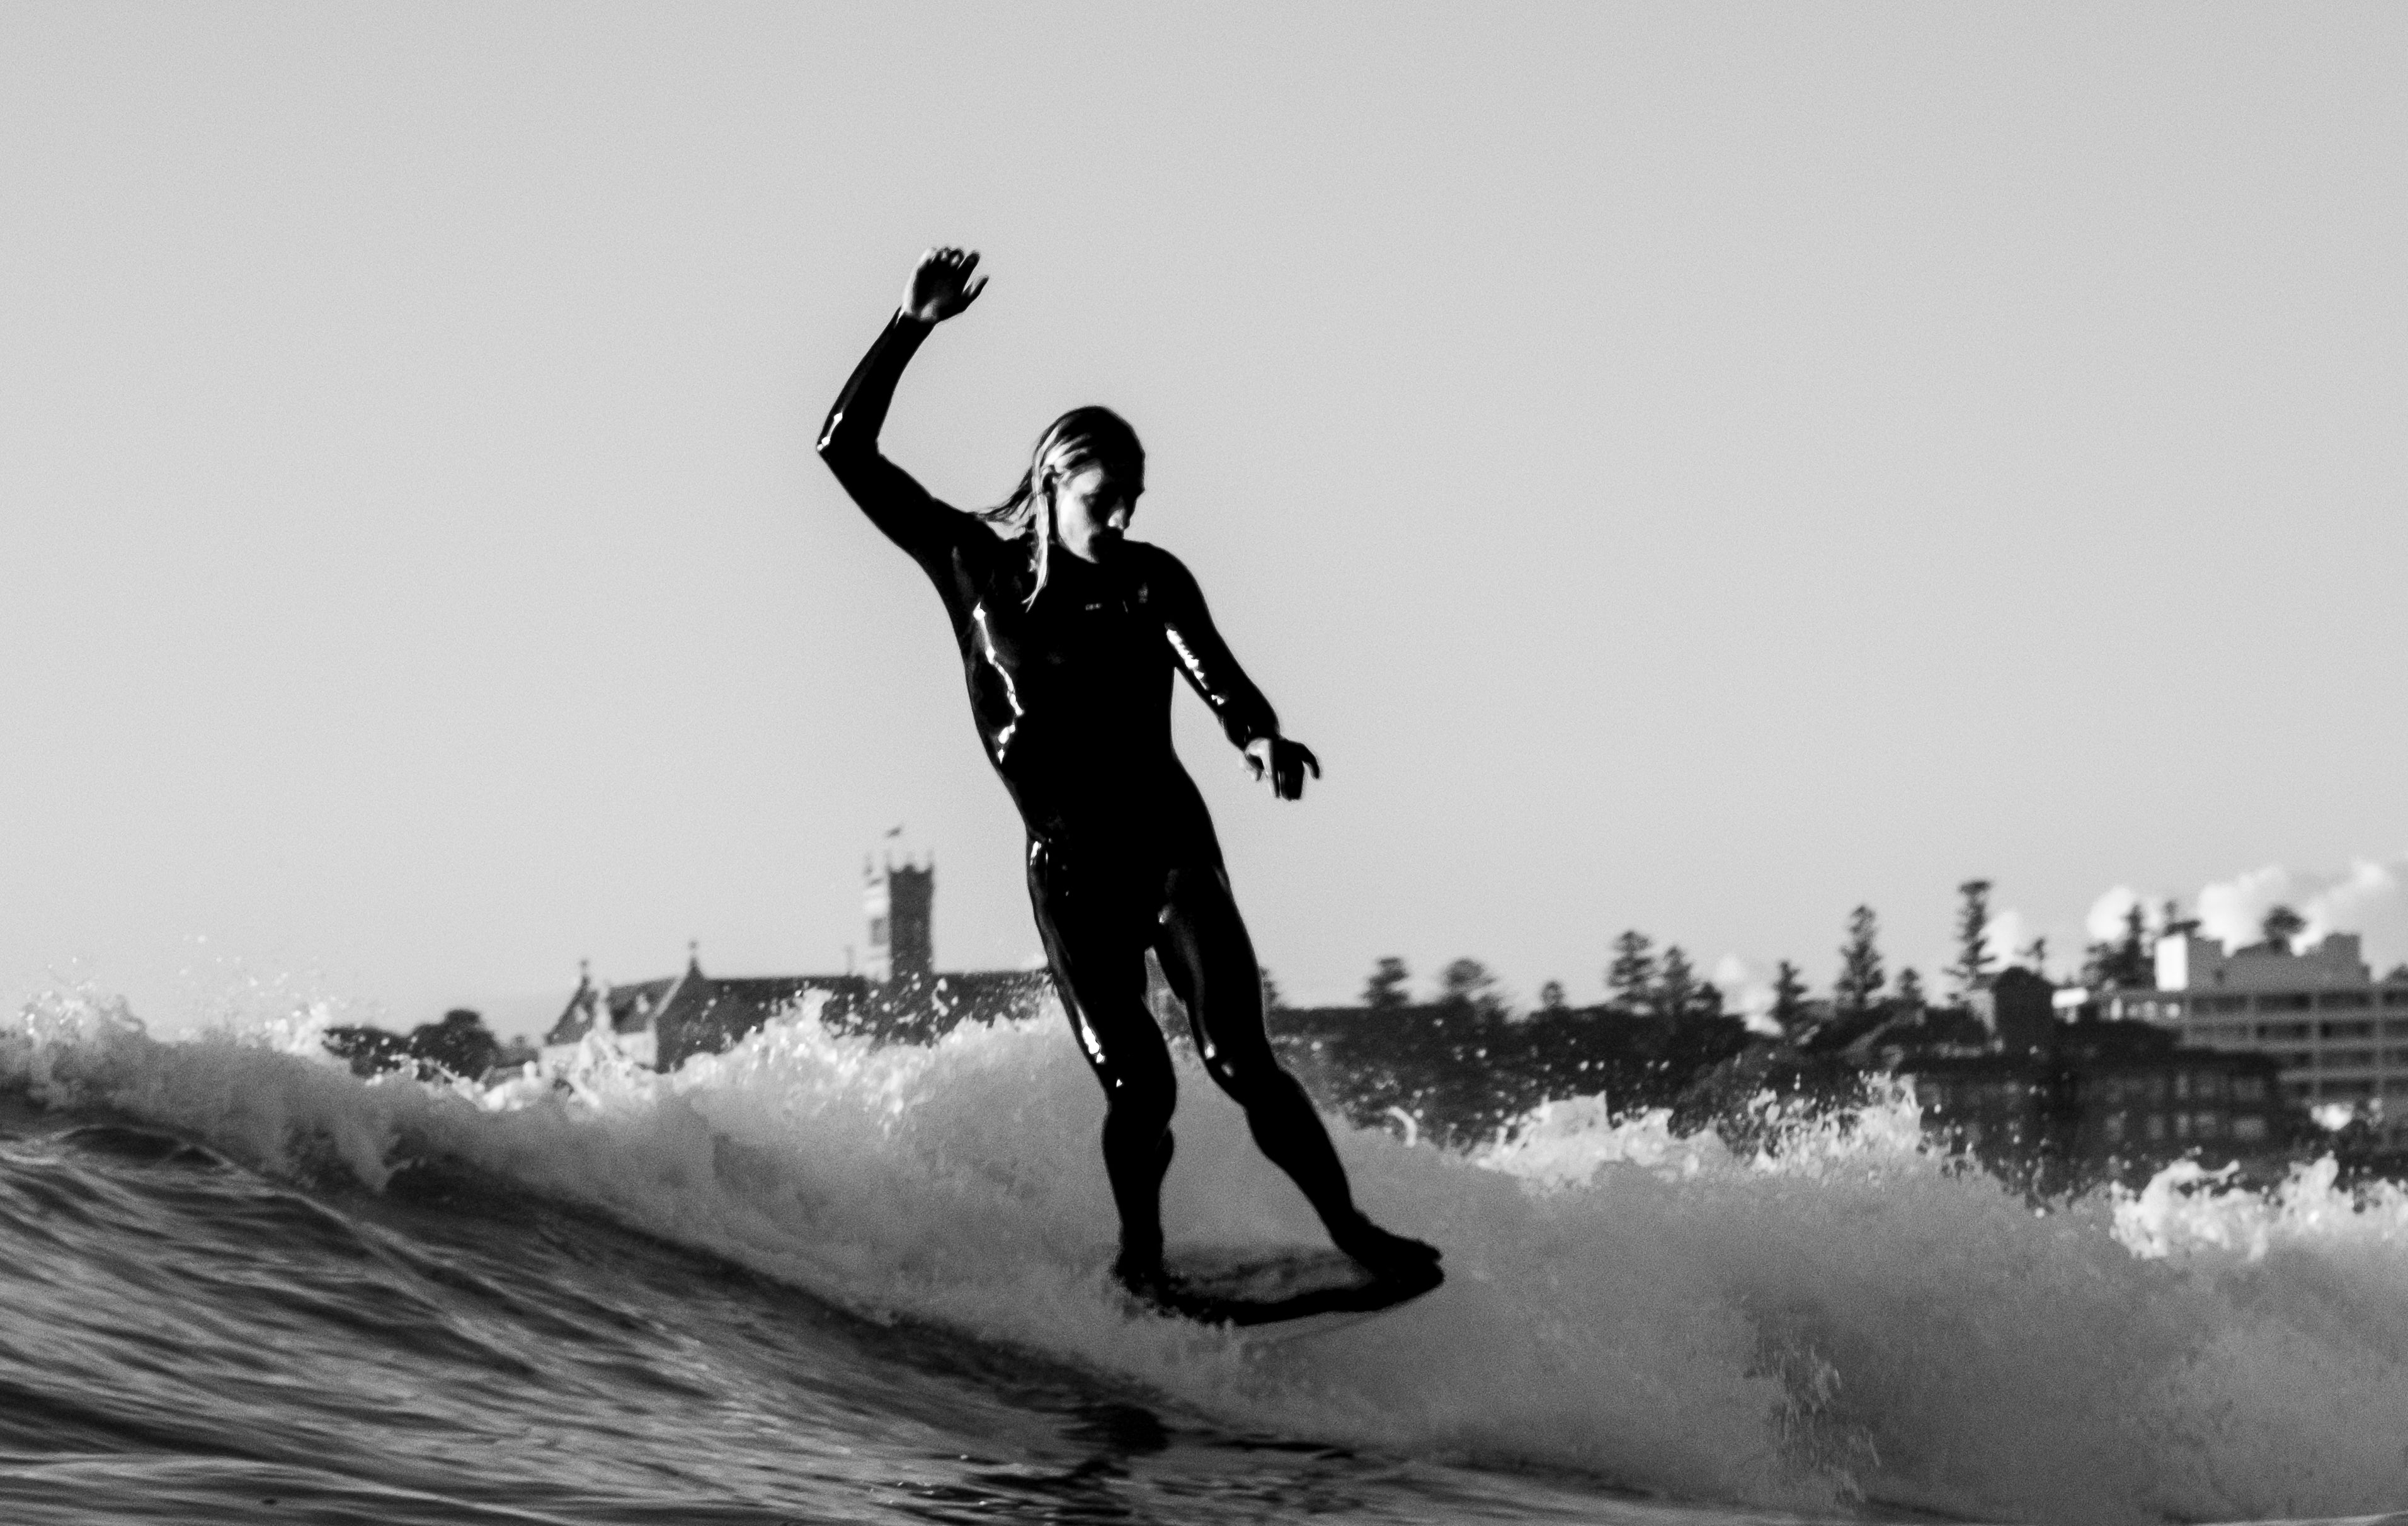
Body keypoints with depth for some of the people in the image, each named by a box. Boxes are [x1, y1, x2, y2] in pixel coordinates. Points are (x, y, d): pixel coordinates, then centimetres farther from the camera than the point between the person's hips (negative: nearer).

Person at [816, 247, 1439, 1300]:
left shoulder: (1151, 581, 3)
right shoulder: (972, 562, 3)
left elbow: (1212, 673, -15)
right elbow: (846, 450, -2)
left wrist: (1262, 738, -38)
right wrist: (912, 328, -11)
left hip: (1169, 841, 0)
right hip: (1066, 860, 0)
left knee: (1238, 1061, -13)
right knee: (1138, 1088, -12)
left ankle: (1351, 1235, -8)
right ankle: (1139, 1264, 8)